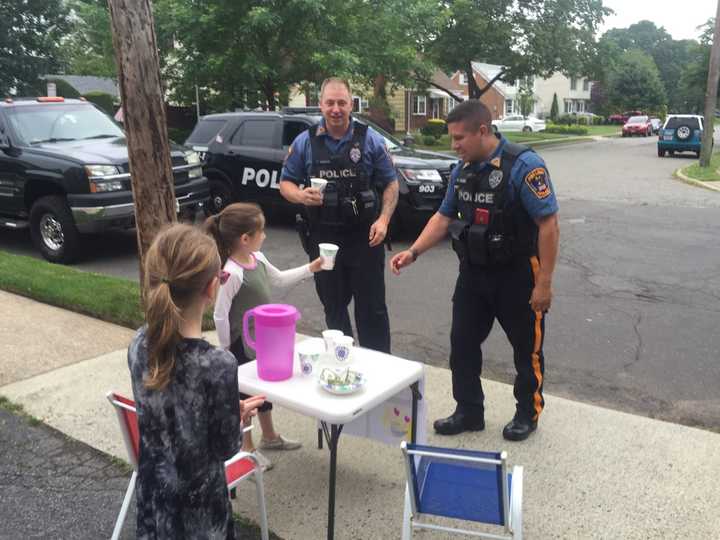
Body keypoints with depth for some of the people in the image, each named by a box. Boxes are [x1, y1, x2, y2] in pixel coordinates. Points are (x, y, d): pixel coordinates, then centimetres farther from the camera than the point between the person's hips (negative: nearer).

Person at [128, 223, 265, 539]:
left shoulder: (139, 345, -11)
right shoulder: (218, 365, -30)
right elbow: (226, 448, -18)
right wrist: (237, 415, 2)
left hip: (152, 487, 5)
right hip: (196, 498, -5)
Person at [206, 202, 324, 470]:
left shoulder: (258, 259, -2)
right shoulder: (232, 273, -28)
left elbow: (279, 279, 17)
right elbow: (220, 316, -23)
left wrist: (310, 268, 13)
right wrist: (227, 350, -15)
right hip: (242, 345, -8)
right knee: (245, 393, 8)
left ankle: (269, 436, 42)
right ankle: (247, 447, 28)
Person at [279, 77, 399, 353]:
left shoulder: (370, 139, 0)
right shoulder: (304, 142, 4)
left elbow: (390, 183, 4)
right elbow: (286, 183, 10)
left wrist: (383, 219, -11)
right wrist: (301, 196, -13)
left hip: (365, 236, -2)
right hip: (323, 236, 2)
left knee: (371, 306, 1)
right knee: (333, 306, 13)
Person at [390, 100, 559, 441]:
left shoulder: (524, 166, -19)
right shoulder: (463, 170, 3)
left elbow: (548, 224, -19)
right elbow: (444, 217, 10)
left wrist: (544, 283, -20)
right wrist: (413, 252, -3)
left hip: (517, 275, -6)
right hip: (473, 272, 7)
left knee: (527, 348, 11)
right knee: (462, 343, 10)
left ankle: (528, 413, 31)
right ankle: (469, 412, 27)